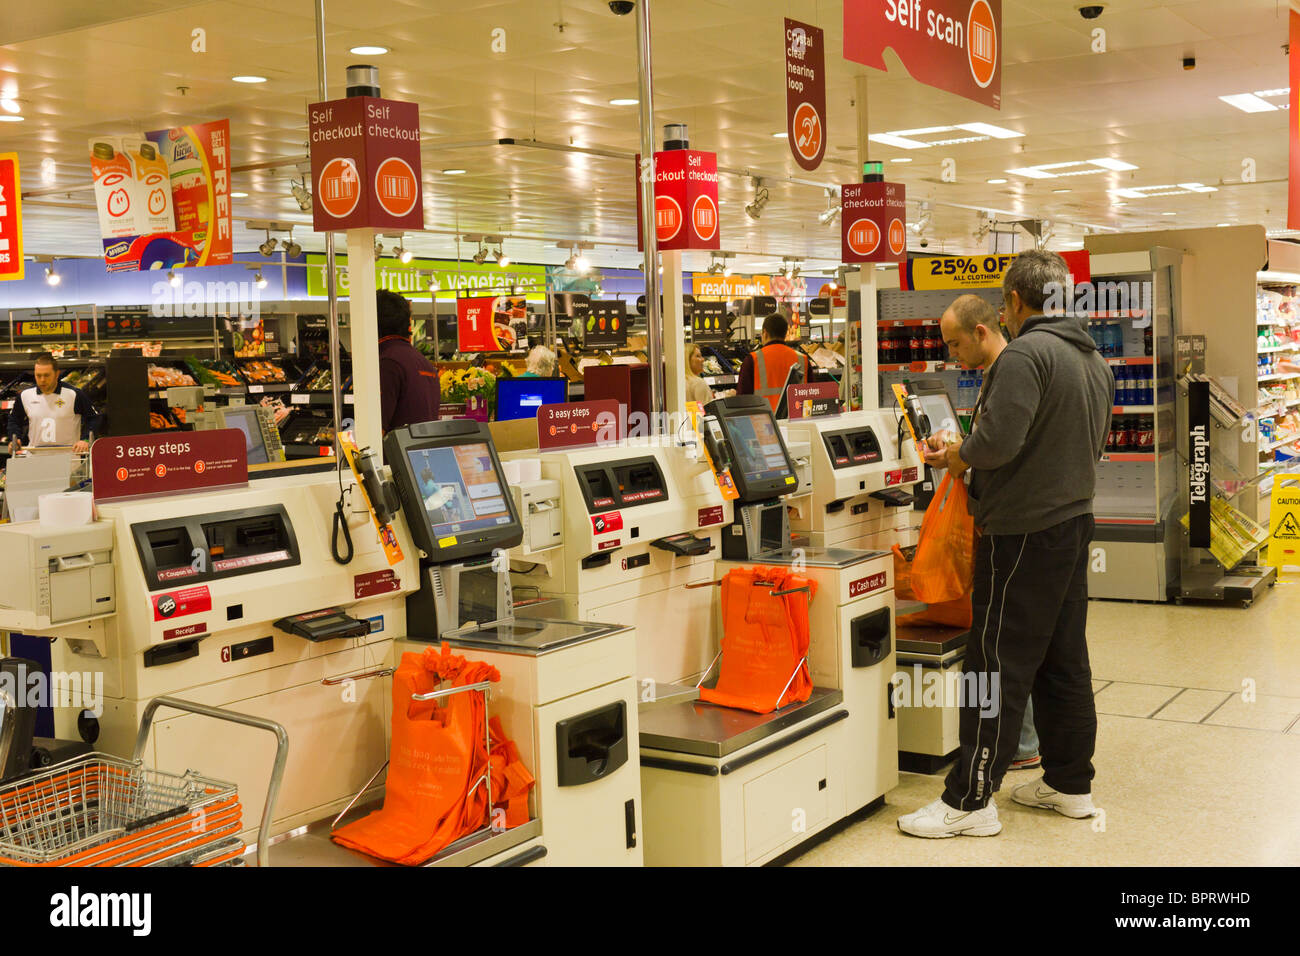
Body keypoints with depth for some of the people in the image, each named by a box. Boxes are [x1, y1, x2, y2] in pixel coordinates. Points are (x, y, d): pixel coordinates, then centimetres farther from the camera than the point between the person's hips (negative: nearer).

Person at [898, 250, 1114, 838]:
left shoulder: (1025, 354, -16)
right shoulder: (1094, 360, 14)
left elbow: (998, 440, -26)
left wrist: (959, 455, -4)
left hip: (1024, 532, -9)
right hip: (1074, 520, 9)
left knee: (998, 664, -4)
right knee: (1064, 661, 15)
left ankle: (970, 801, 1)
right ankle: (1070, 784, 25)